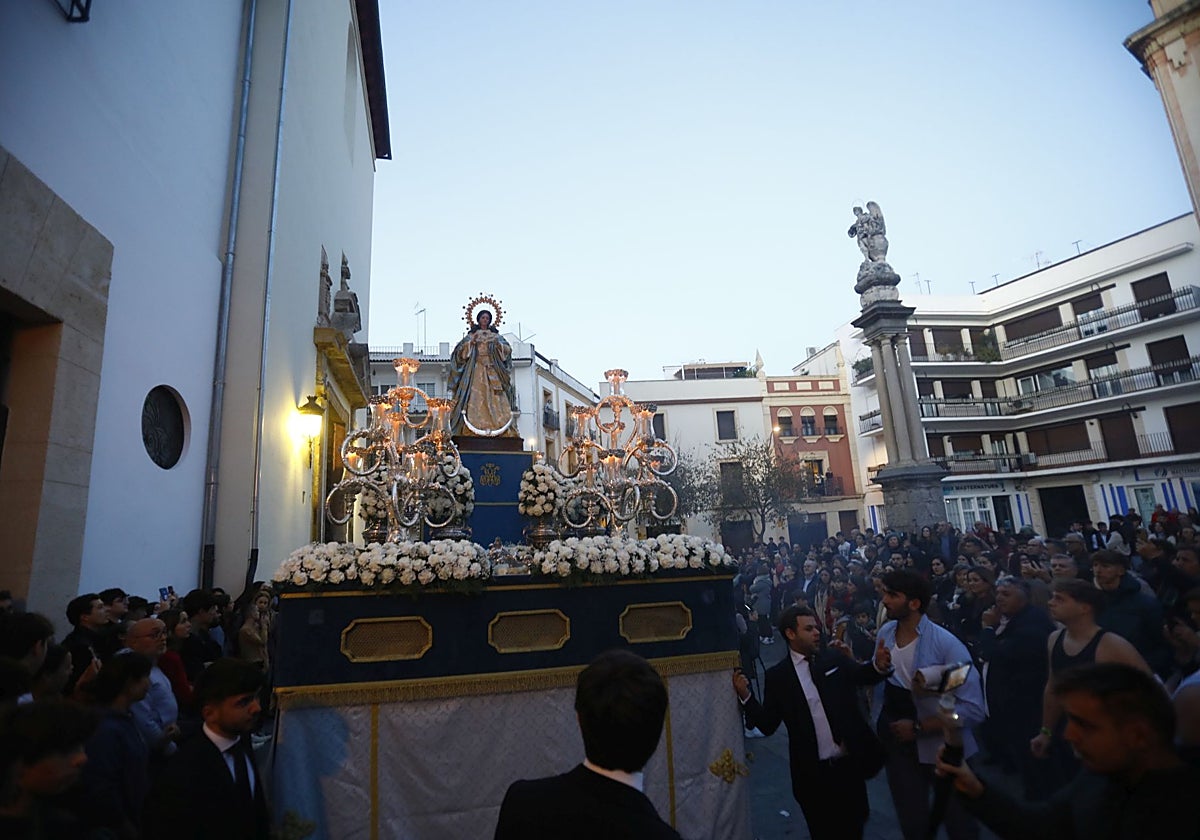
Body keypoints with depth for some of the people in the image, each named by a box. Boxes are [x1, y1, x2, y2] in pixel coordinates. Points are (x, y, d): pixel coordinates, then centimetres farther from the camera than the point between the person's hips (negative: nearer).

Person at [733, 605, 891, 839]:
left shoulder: (835, 658, -2)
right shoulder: (777, 675, -7)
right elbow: (768, 725, -5)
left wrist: (879, 666, -23)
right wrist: (746, 696, -21)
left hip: (850, 764, 2)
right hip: (812, 773, -2)